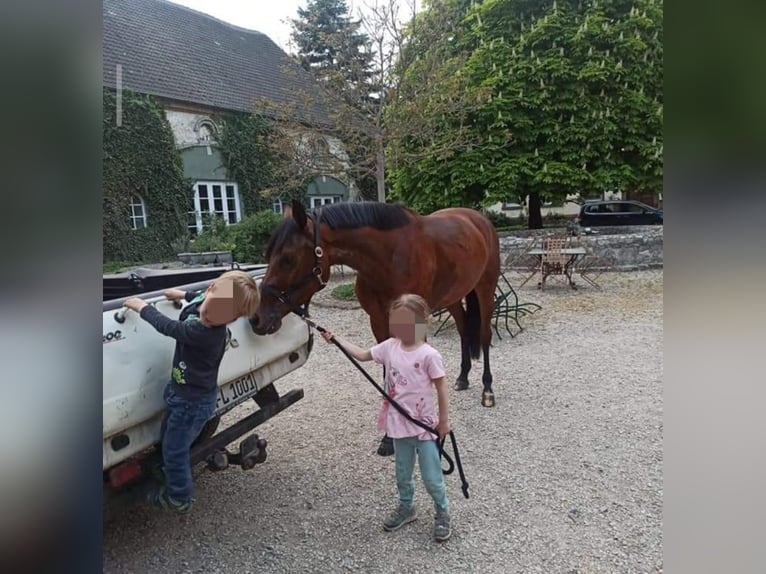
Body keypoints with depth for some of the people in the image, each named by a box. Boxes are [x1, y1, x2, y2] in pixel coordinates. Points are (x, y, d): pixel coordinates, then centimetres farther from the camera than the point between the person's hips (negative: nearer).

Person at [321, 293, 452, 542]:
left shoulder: (428, 355, -20)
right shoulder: (390, 346, -3)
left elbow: (441, 388, -12)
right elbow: (362, 355, 10)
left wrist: (444, 420, -8)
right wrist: (336, 339, 5)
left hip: (424, 425, -5)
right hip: (400, 424, 5)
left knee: (431, 477, 8)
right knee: (403, 474, 21)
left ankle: (442, 514, 31)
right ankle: (406, 508, 43)